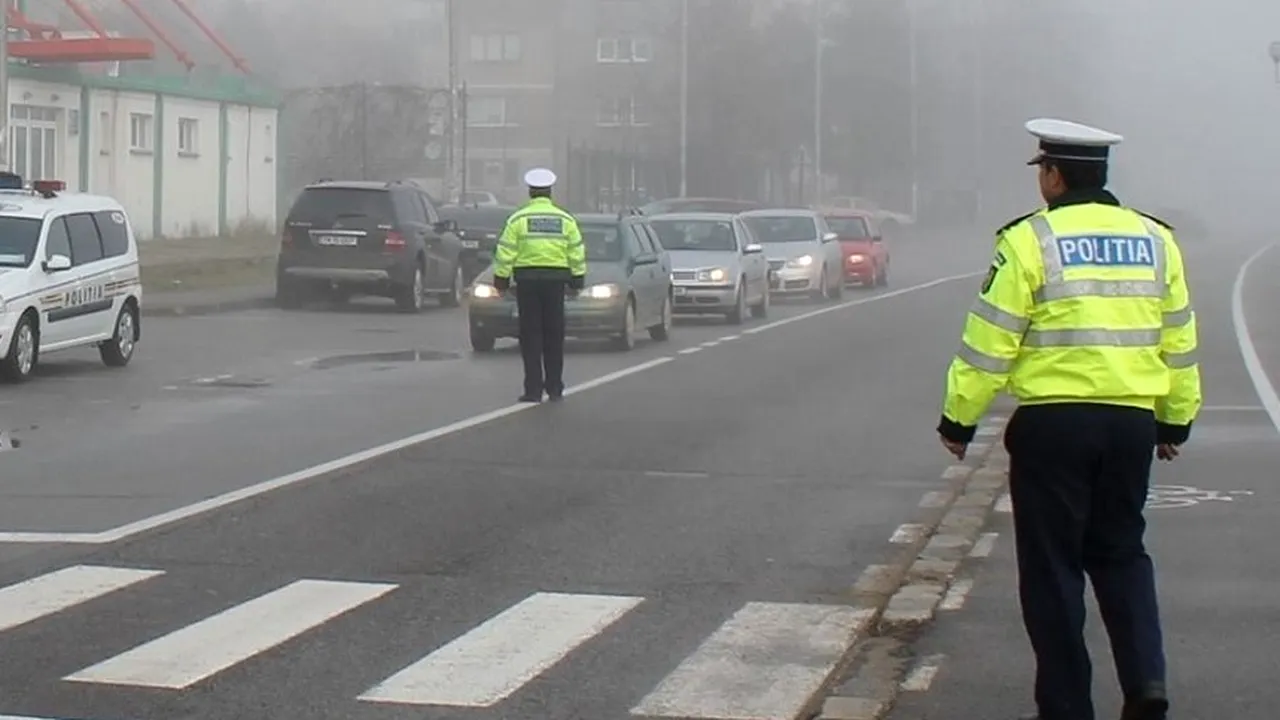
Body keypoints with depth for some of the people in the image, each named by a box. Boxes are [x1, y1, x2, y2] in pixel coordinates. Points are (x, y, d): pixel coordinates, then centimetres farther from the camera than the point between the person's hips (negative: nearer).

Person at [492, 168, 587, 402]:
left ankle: (534, 389, -5)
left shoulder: (518, 219, -2)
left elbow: (505, 253, -4)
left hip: (527, 279, -2)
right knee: (554, 335, 9)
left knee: (531, 335, 0)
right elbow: (577, 253, 6)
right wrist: (577, 279, 14)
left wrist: (501, 279, 3)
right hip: (556, 279, 2)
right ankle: (554, 387, 11)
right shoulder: (565, 219, 5)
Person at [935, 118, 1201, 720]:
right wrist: (1176, 421, 24)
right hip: (1132, 421, 5)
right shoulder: (1155, 240, 8)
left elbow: (990, 343, -8)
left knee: (1053, 566, 6)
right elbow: (1179, 342, 14)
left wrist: (958, 419, 1)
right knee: (1121, 553, 18)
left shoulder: (1030, 241, -7)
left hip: (1053, 422, -4)